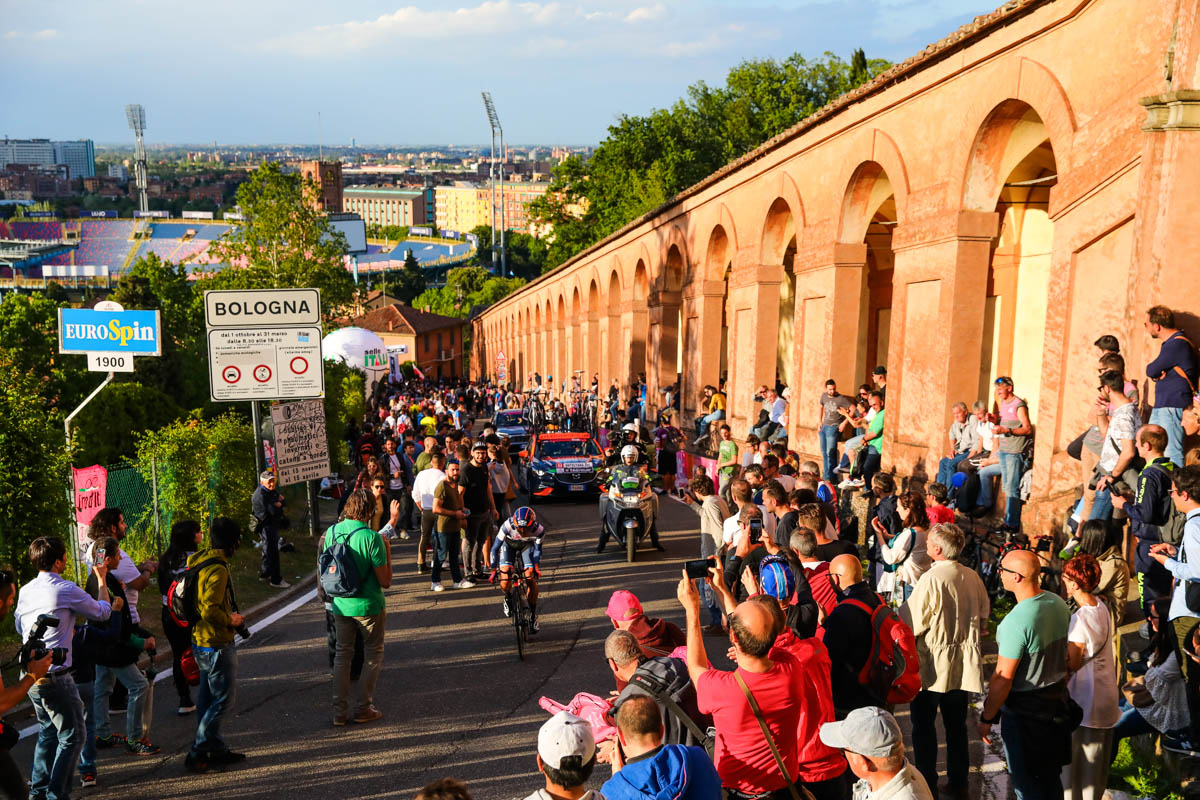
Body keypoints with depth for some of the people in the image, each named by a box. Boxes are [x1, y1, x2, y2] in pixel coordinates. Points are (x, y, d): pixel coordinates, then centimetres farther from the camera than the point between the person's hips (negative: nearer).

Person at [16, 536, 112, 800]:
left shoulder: (26, 590, 6)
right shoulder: (66, 590, -16)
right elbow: (103, 612, -3)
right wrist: (102, 579, 8)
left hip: (29, 675, 8)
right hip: (54, 676, -8)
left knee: (47, 731, 23)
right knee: (72, 736, 2)